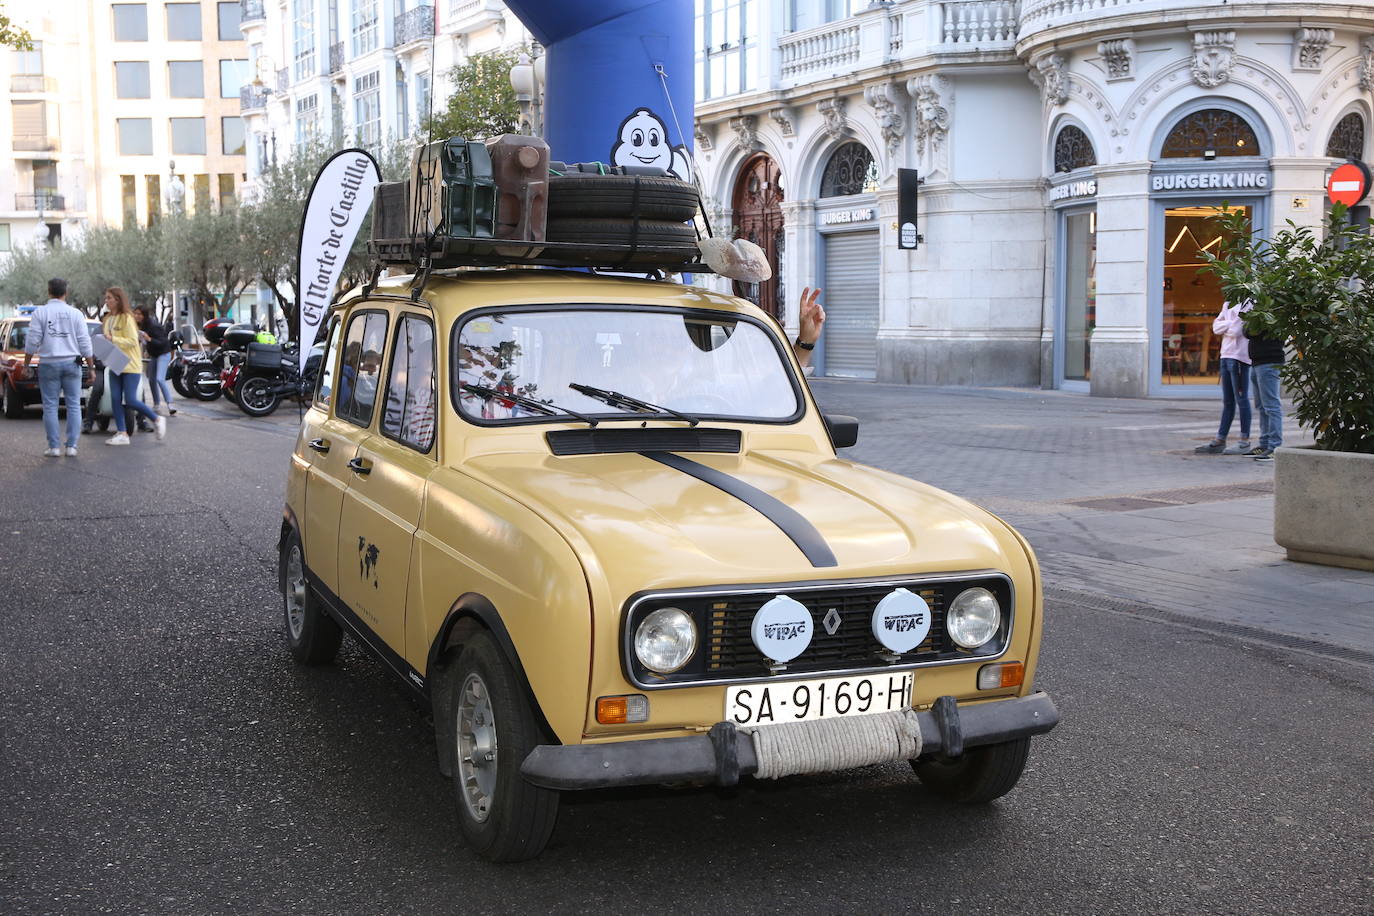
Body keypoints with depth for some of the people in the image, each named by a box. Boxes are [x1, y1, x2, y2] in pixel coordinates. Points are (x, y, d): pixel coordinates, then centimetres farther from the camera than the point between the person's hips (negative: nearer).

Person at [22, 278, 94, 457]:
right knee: (73, 406, 5)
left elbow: (32, 341, -4)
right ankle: (71, 446, 1)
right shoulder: (75, 314, 2)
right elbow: (84, 343, 2)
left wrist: (26, 364, 5)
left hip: (49, 364, -1)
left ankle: (54, 447, 2)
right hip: (71, 363, 1)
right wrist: (90, 366, 9)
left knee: (50, 406, 3)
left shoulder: (40, 312, -2)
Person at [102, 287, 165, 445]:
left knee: (130, 400, -11)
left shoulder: (127, 318, -10)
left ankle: (157, 420, 9)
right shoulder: (108, 319, 13)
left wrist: (113, 339, -24)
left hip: (130, 364, -8)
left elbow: (132, 341, -15)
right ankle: (122, 434, 4)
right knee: (115, 399, 0)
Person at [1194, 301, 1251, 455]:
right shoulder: (1229, 308, 16)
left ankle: (1245, 442, -1)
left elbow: (1235, 332, -16)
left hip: (1238, 358, -8)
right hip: (1226, 356, 8)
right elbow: (1216, 328, 6)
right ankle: (1220, 441, 15)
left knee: (1241, 399, -5)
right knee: (1227, 401, 12)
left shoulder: (1247, 308, -8)